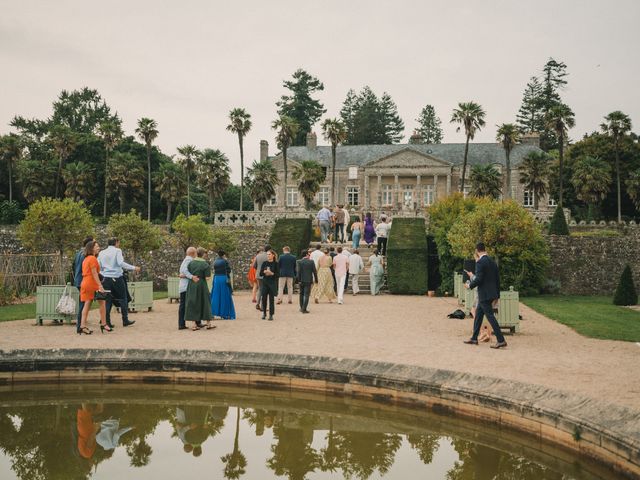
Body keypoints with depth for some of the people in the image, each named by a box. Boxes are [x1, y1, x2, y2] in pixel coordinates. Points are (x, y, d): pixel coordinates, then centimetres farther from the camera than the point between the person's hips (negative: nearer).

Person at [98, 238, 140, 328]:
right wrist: (134, 268, -15)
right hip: (117, 277, -4)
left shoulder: (101, 253, 11)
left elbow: (98, 267, 10)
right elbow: (120, 263, -17)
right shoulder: (117, 251, -4)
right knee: (123, 299, 6)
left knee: (108, 300, 6)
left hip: (106, 279, 4)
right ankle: (125, 320, 7)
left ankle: (107, 322, 3)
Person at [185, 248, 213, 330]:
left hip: (191, 286, 2)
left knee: (193, 304, 7)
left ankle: (194, 324, 3)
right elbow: (207, 278, -13)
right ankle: (208, 323, 14)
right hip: (201, 286, -2)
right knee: (205, 303, 9)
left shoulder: (191, 263, -2)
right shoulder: (206, 264, -10)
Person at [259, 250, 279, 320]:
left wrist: (271, 273, -18)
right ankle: (264, 313, 20)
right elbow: (260, 273, 6)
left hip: (272, 283, -3)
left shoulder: (275, 264, -1)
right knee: (264, 298, 2)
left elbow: (278, 274, -4)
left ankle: (271, 315, 5)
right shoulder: (264, 263, 7)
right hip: (265, 283, 3)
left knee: (271, 299, -2)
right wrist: (264, 272, -14)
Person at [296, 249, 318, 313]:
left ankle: (302, 307, 26)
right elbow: (314, 271, -4)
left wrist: (299, 280, -3)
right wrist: (316, 280, 5)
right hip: (308, 280, -2)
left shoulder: (300, 262, -5)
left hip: (302, 280, 2)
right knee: (307, 295, -1)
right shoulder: (311, 262, -7)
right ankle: (304, 309, -7)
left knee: (301, 294, 17)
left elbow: (299, 272, -8)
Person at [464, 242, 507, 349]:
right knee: (478, 314, 18)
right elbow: (497, 279, 14)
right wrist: (497, 294, 20)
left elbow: (478, 279, -21)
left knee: (490, 316, -7)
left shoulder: (480, 262, -15)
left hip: (484, 294, -9)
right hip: (491, 293, 9)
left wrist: (469, 285, -3)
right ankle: (474, 338, 26)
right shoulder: (492, 262, 11)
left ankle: (501, 340, -9)